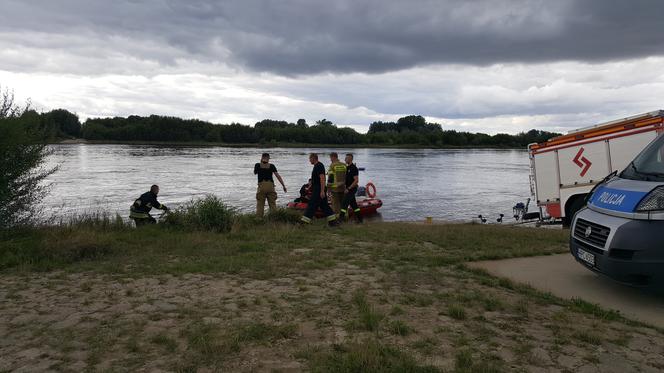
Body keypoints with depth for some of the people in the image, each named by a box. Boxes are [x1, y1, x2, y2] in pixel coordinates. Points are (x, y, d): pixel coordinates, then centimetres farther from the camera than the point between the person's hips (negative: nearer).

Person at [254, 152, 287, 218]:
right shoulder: (271, 166, 6)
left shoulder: (257, 165, 5)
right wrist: (283, 185, 3)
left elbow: (255, 173, 26)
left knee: (260, 205, 4)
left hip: (261, 186, -1)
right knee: (273, 204, 8)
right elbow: (278, 176, 1)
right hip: (270, 186, 1)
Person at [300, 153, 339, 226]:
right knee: (324, 206, 11)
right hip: (317, 190, 10)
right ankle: (333, 220, 12)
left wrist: (322, 191, -27)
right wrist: (310, 187, 28)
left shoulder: (319, 166, -15)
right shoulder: (316, 166, 17)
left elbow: (322, 178, -23)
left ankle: (305, 221, -4)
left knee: (312, 205, -7)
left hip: (318, 190, -10)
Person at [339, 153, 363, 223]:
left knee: (344, 203, -12)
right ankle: (359, 218, 20)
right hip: (348, 188, 9)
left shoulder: (353, 168, -15)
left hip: (352, 189, -9)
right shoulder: (347, 167, 12)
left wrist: (348, 189, -21)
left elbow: (356, 181, -21)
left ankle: (341, 218, -13)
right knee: (353, 204, 13)